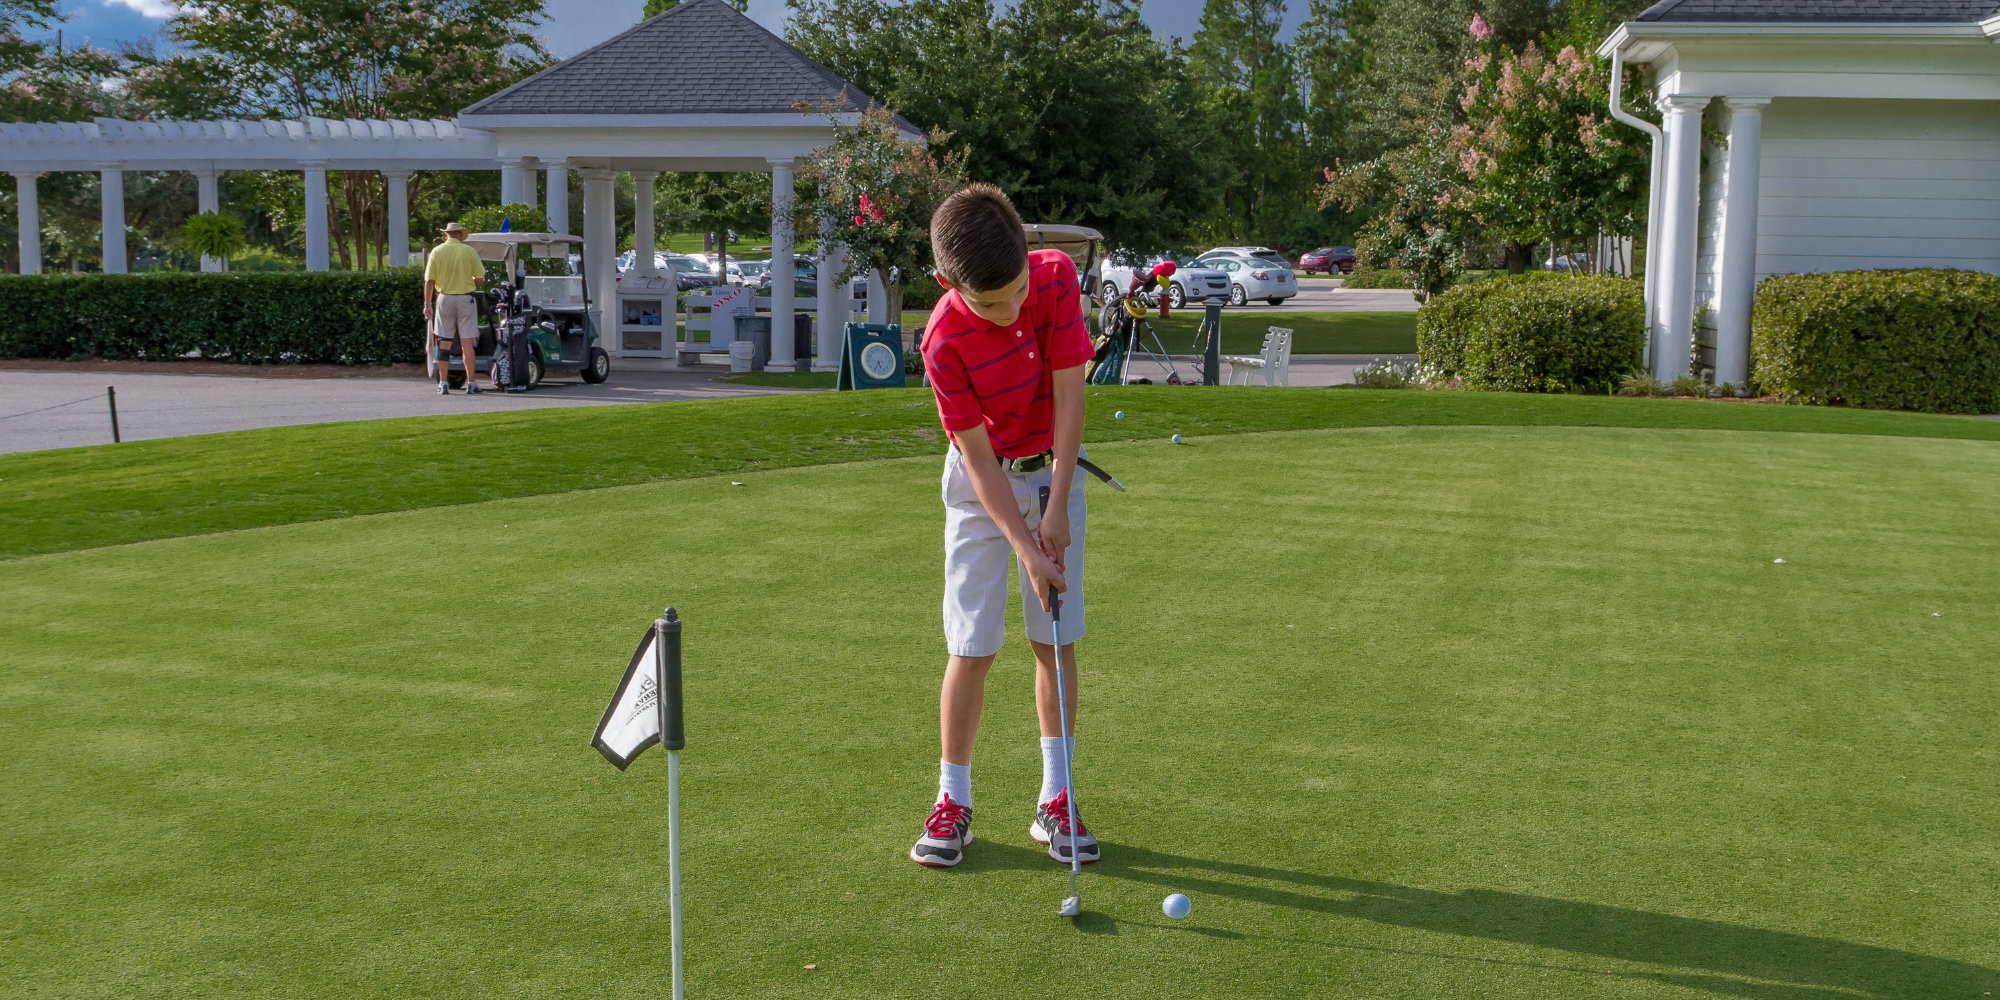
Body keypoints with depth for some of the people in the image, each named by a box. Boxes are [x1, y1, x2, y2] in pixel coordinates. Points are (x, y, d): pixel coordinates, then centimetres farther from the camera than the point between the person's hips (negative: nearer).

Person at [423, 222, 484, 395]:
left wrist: (427, 304, 1)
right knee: (467, 342, 0)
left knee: (444, 342, 7)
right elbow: (480, 278, -2)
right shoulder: (469, 251, -3)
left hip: (444, 298, 2)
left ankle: (443, 383, 5)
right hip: (465, 299, -2)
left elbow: (429, 280, -4)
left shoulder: (437, 251, 1)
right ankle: (471, 383, -1)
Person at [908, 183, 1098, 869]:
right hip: (983, 483, -2)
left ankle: (1055, 800, 11)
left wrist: (1057, 509, -17)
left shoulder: (1057, 274, -19)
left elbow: (1069, 394, -15)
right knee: (973, 647, -5)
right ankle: (954, 802, 9)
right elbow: (980, 459, -21)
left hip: (1053, 470, 3)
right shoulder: (945, 342, -25)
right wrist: (1025, 548, -25)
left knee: (1056, 639, 3)